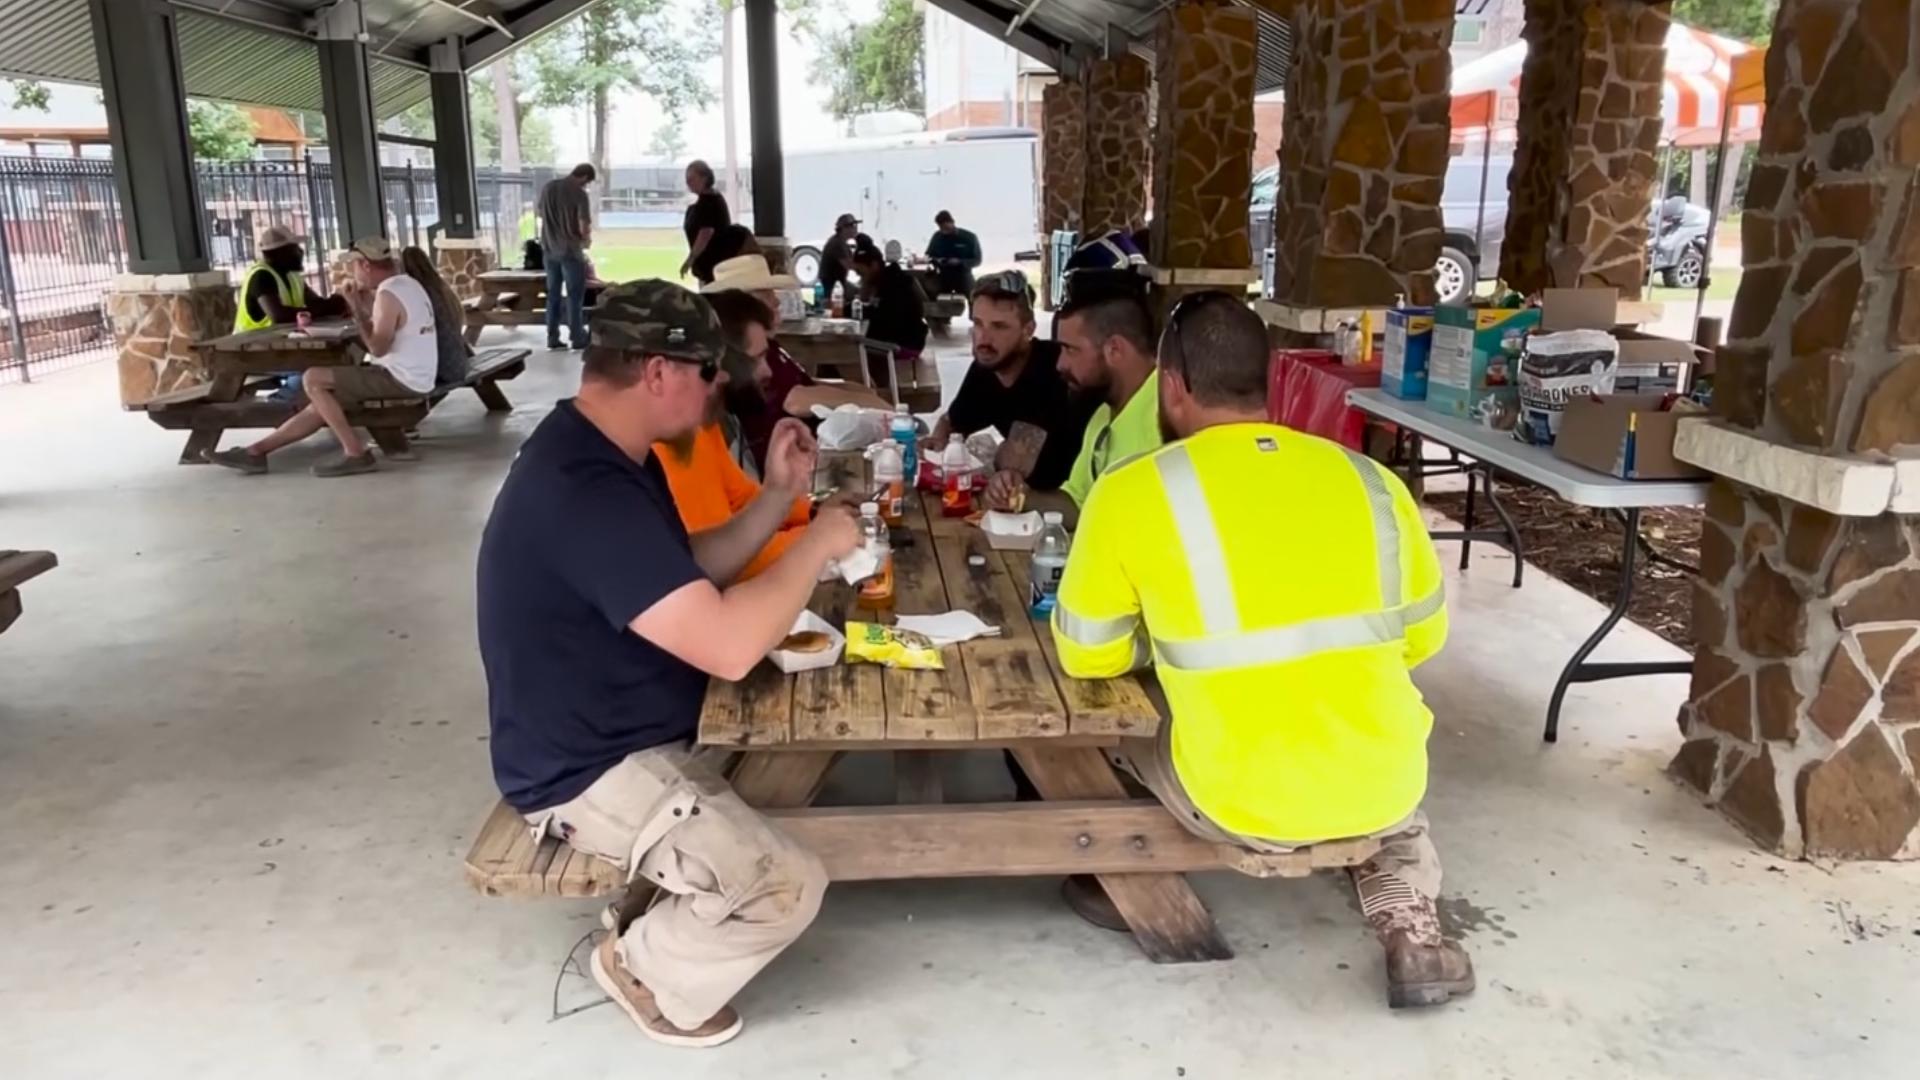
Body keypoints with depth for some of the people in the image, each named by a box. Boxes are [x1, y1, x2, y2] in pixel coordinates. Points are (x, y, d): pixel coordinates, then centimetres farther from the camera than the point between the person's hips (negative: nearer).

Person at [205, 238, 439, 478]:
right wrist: (367, 306, 7)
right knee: (323, 401, 13)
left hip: (400, 379, -10)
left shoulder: (388, 294, -17)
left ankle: (355, 452, -7)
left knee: (312, 379, -7)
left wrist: (358, 308, -11)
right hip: (411, 379, 10)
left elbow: (378, 348, -21)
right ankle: (256, 451, 18)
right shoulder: (408, 284, 14)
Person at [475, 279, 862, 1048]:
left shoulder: (608, 456, 4)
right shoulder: (585, 492, -31)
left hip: (621, 731, 11)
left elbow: (689, 576, 12)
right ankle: (647, 969, 11)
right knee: (788, 889, -18)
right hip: (589, 770, -10)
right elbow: (727, 646, -36)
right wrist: (818, 544, -21)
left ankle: (667, 893, 24)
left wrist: (777, 498, -1)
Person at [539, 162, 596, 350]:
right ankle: (577, 337, 5)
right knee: (575, 295, 3)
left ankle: (552, 337, 13)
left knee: (553, 294, 12)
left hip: (549, 249, 6)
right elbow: (584, 227, -16)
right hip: (570, 250, -6)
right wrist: (587, 240, 5)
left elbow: (541, 217, 13)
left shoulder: (547, 187, 5)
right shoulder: (579, 194, -14)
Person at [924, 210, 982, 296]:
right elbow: (928, 256, 9)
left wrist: (960, 262, -21)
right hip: (943, 278, 2)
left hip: (963, 278, -2)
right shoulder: (937, 236, 1)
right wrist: (935, 260, -14)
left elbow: (977, 260, -5)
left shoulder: (969, 237, -6)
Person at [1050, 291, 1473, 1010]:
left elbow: (1087, 658, 0)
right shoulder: (1372, 481, 0)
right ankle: (1410, 928, 21)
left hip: (1242, 805, -3)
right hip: (1384, 791, 3)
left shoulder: (1133, 491, -10)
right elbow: (1422, 638, 13)